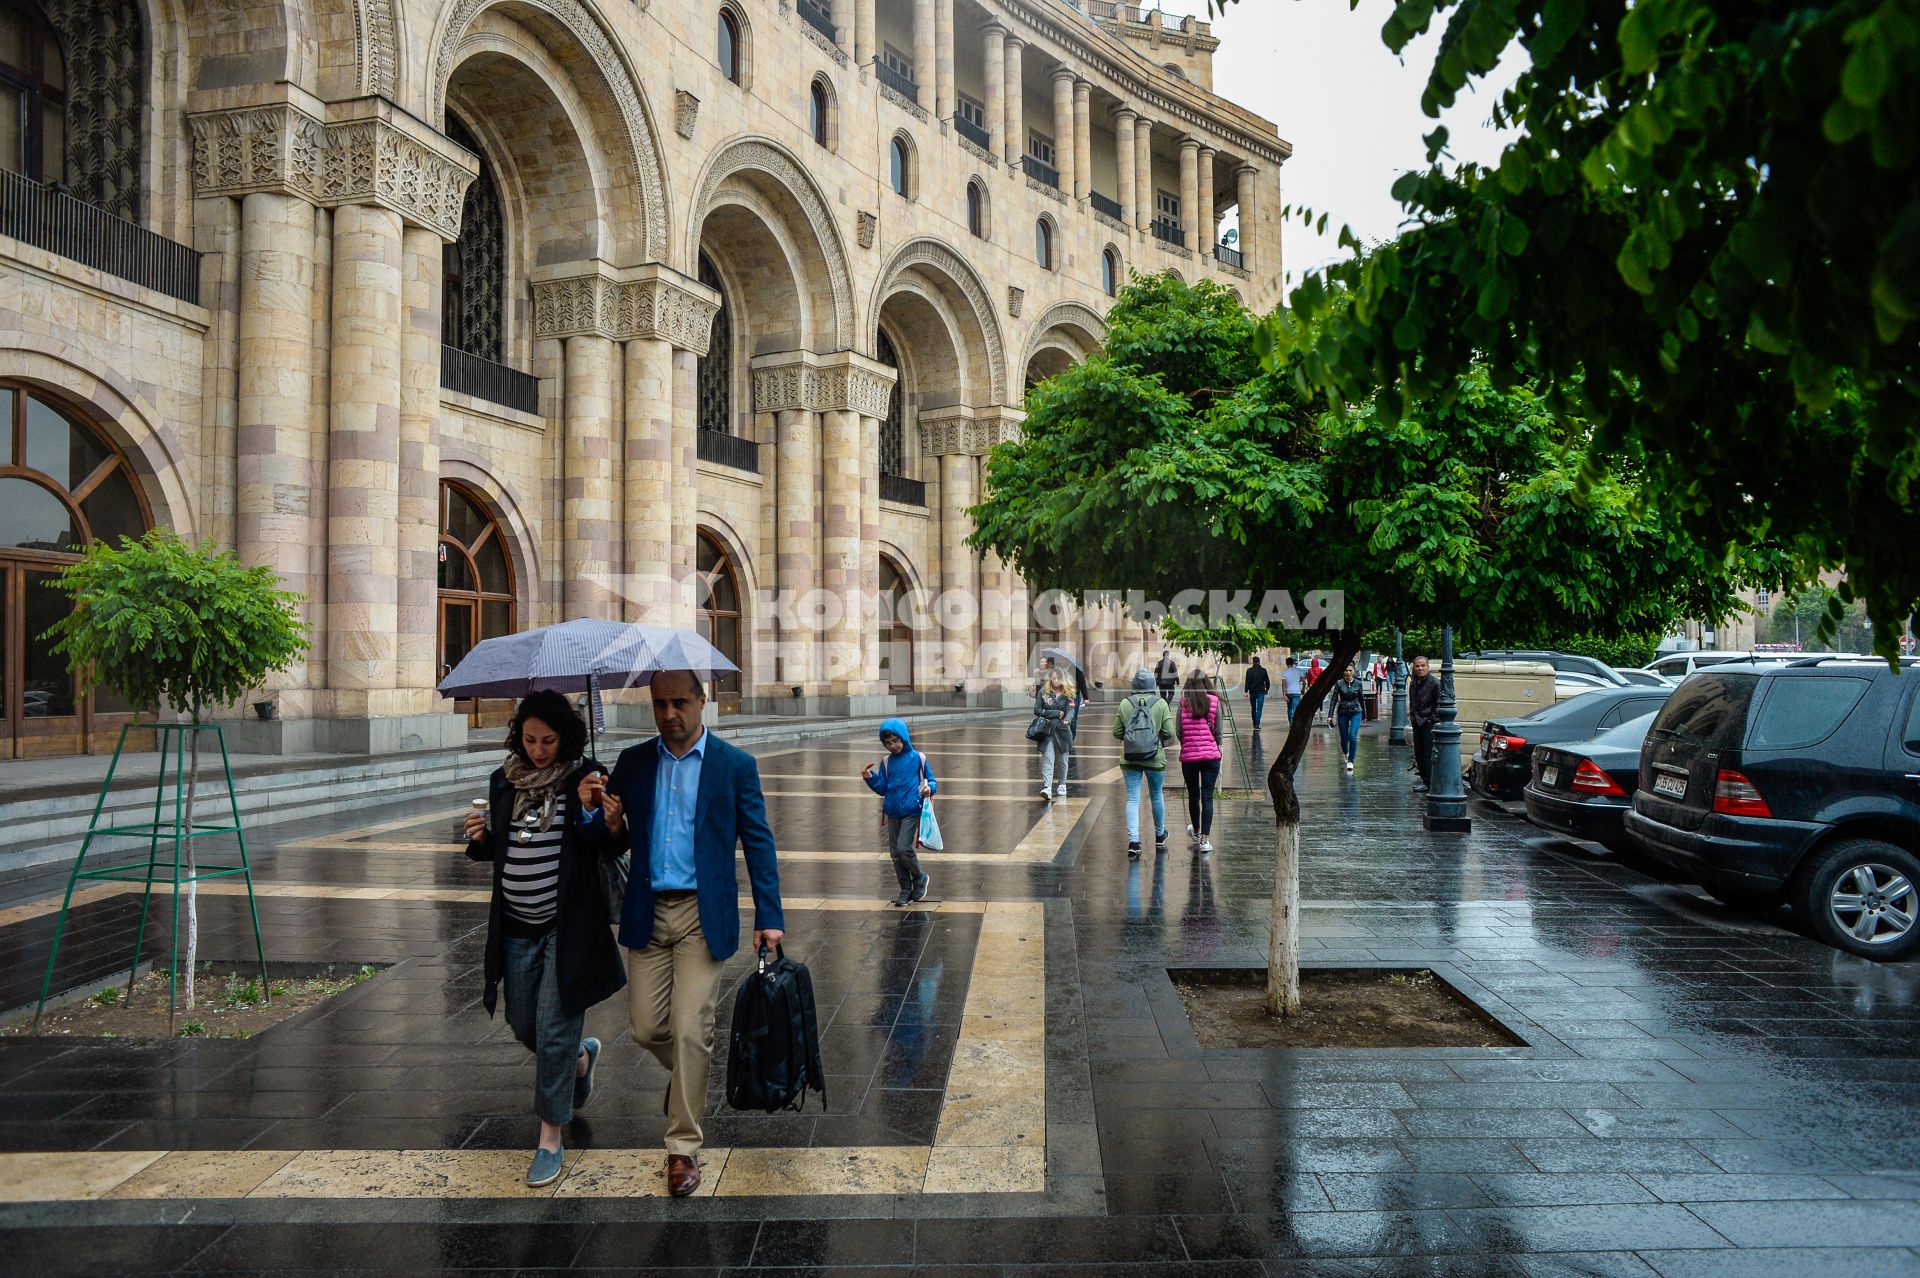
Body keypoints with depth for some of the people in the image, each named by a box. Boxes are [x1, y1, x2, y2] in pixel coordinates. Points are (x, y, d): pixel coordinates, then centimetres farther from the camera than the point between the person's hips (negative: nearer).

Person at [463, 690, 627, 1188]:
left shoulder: (585, 776, -10)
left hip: (568, 924, -5)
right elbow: (497, 850, 15)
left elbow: (615, 847, -11)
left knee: (554, 1032, -2)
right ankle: (580, 1058, 47)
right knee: (524, 1025, 16)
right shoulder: (504, 779, 4)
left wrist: (592, 811, -29)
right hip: (516, 926, 5)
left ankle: (550, 1140, 12)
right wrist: (480, 839, -7)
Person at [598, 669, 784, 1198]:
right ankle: (692, 1075, 39)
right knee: (646, 1027, 6)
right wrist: (611, 826, -12)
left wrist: (769, 916, -7)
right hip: (648, 913, 3)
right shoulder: (633, 761, 6)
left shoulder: (735, 765, -2)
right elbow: (615, 840, 12)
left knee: (689, 1030, -5)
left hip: (703, 915, -3)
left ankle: (683, 1148, 10)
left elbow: (758, 843, -1)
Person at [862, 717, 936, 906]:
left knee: (903, 849, -16)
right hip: (892, 813, 5)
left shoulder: (918, 758, -2)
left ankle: (919, 879, 9)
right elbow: (882, 789, 7)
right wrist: (870, 778, -9)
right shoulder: (886, 762, 8)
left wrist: (929, 788, -18)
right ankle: (906, 890, 19)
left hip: (912, 812, -5)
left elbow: (932, 781, 4)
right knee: (895, 853, 7)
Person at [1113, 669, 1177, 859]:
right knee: (1157, 796, 17)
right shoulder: (1160, 703, -7)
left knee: (1133, 799, 2)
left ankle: (1133, 842, -9)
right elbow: (1169, 733, -8)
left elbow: (1117, 733, -1)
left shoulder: (1125, 703, -4)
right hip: (1155, 758, 0)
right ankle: (1160, 837, 35)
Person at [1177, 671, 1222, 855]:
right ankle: (1205, 839, -4)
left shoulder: (1183, 702, -5)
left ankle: (1196, 831, 37)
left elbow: (1179, 731, -3)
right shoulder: (1214, 702, -4)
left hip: (1188, 756, 1)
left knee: (1193, 796, 17)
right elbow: (1218, 731, -2)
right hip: (1211, 755, -1)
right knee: (1207, 797, 2)